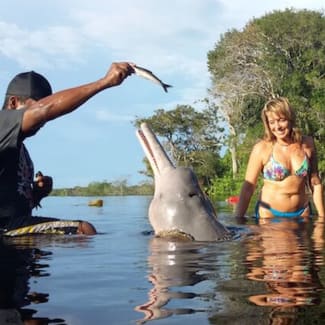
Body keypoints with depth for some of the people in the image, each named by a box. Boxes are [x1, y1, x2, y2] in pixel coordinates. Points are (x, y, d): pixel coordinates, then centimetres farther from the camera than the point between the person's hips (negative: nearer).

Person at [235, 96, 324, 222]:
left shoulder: (307, 144, -2)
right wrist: (239, 218, -18)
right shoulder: (262, 148, -12)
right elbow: (248, 187, -12)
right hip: (269, 214, -3)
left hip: (302, 213, 3)